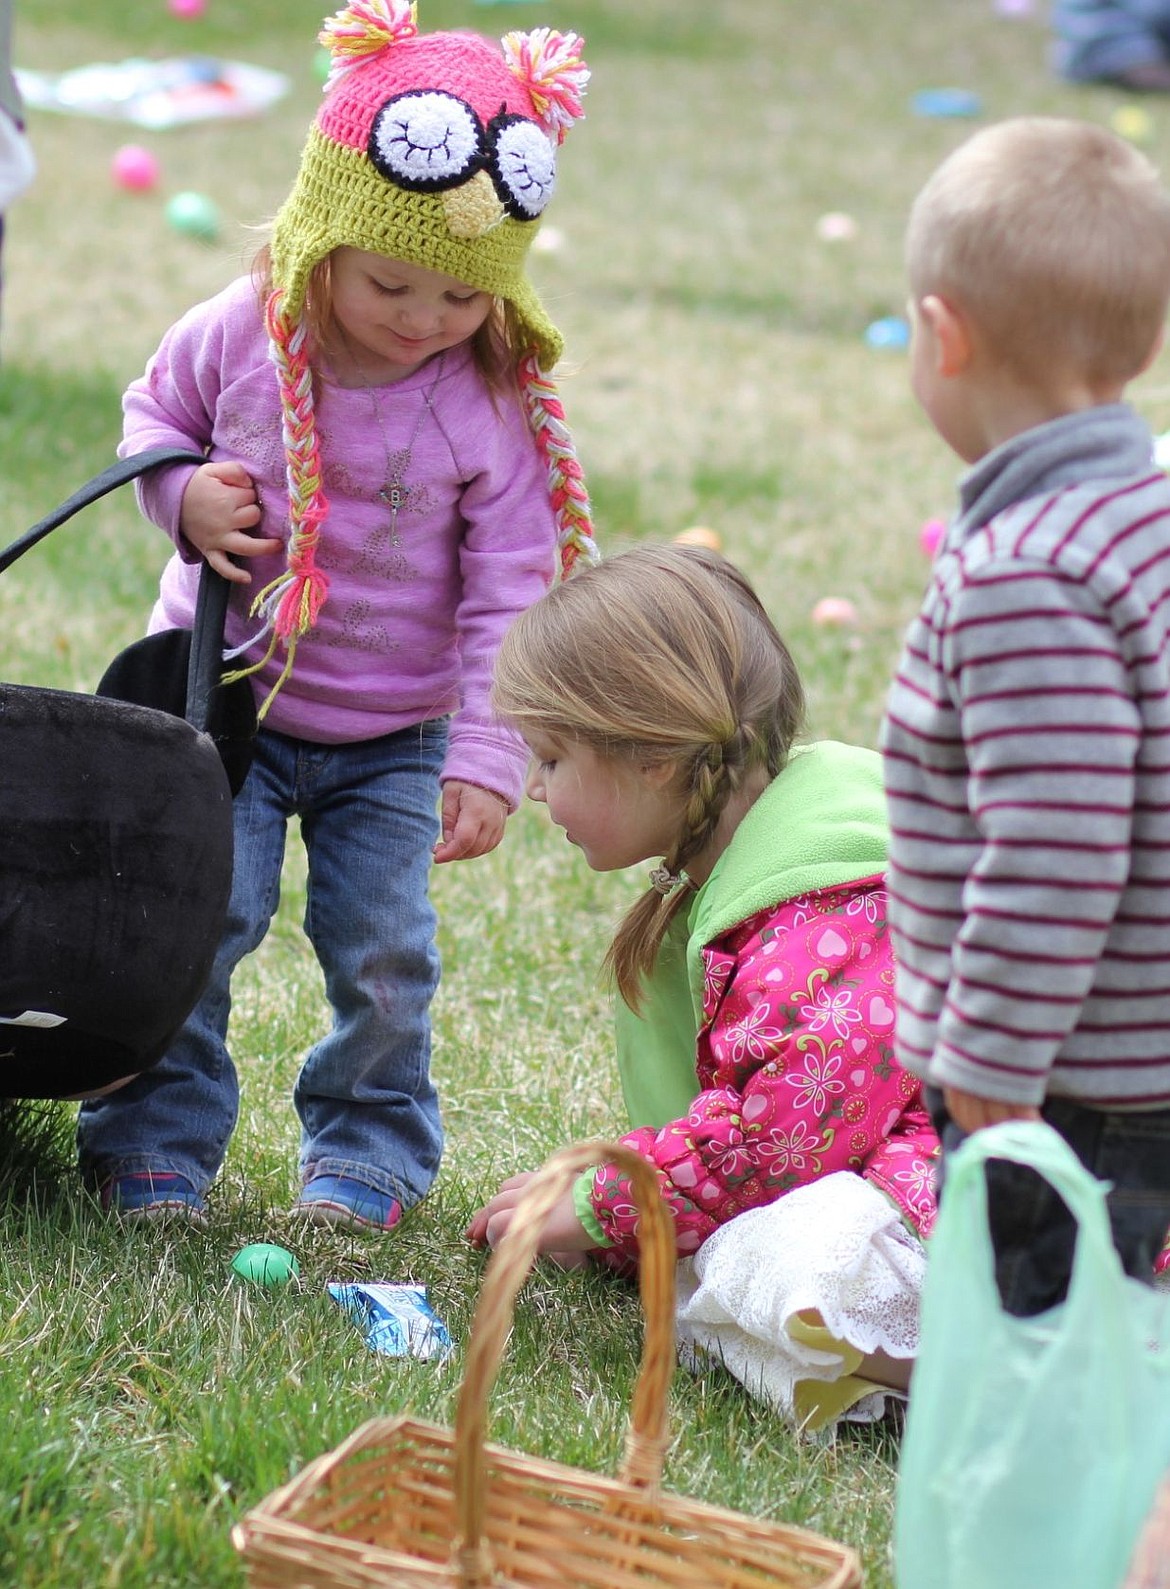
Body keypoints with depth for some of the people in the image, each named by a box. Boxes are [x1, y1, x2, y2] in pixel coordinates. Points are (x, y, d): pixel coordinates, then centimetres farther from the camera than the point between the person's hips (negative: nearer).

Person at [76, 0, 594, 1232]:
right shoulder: (242, 334, -11)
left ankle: (367, 1150, 25)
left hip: (392, 740, 0)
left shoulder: (498, 410, -14)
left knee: (383, 953, 2)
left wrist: (487, 760, -15)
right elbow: (154, 410, 9)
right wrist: (183, 497, -13)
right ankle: (155, 1149, 9)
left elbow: (508, 599, -10)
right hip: (227, 700, 0)